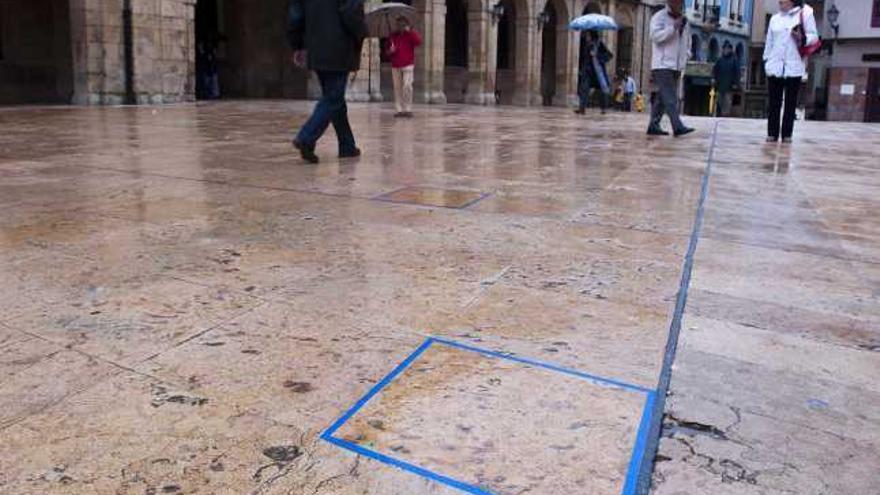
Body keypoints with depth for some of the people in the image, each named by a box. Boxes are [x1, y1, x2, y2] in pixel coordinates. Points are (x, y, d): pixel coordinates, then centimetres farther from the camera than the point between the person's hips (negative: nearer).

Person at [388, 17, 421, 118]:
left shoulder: (411, 34, 4)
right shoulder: (393, 35, 14)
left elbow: (418, 42, -16)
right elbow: (388, 50, 19)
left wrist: (410, 31, -18)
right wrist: (390, 51, -4)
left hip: (408, 65, -4)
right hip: (395, 66, 4)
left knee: (407, 86, -15)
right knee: (397, 87, 4)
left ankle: (408, 109, -8)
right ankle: (400, 109, 9)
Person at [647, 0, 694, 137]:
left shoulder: (684, 20, 18)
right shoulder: (659, 17, -2)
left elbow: (687, 42, 27)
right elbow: (656, 35, -17)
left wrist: (685, 57, 12)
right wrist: (674, 27, -22)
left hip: (676, 67, 7)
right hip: (662, 65, -7)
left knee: (662, 99, 9)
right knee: (670, 98, -14)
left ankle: (653, 126, 13)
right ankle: (678, 127, -19)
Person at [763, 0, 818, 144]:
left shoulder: (805, 14, 2)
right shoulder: (774, 18, 14)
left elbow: (814, 36, -1)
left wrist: (803, 38, -21)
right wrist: (766, 61, 10)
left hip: (794, 67, -3)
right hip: (775, 66, 3)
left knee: (791, 103, 1)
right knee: (774, 102, 3)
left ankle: (787, 134, 4)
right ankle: (772, 133, 6)